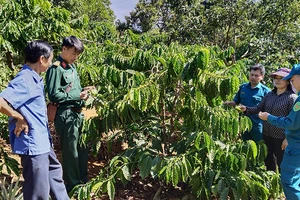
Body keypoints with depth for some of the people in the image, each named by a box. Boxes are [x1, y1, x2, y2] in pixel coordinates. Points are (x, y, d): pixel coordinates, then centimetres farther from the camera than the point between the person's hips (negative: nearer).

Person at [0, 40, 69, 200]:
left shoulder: (34, 78, 7)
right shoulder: (24, 80, -21)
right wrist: (20, 119, -19)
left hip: (42, 141, 10)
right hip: (33, 144, -10)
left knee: (54, 171, 28)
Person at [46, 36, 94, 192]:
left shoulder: (72, 66, 14)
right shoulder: (56, 68, -13)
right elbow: (54, 95, -17)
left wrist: (83, 90, 2)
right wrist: (78, 96, -16)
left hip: (78, 113, 9)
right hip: (66, 115, -8)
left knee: (82, 149, 17)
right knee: (71, 152, 4)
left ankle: (83, 180, 35)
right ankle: (73, 185, 21)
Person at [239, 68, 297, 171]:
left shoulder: (292, 97, -13)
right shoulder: (269, 95, 5)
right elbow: (258, 108, 6)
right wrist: (246, 109, -13)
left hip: (281, 138, -6)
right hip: (267, 135, 7)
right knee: (268, 162, 22)